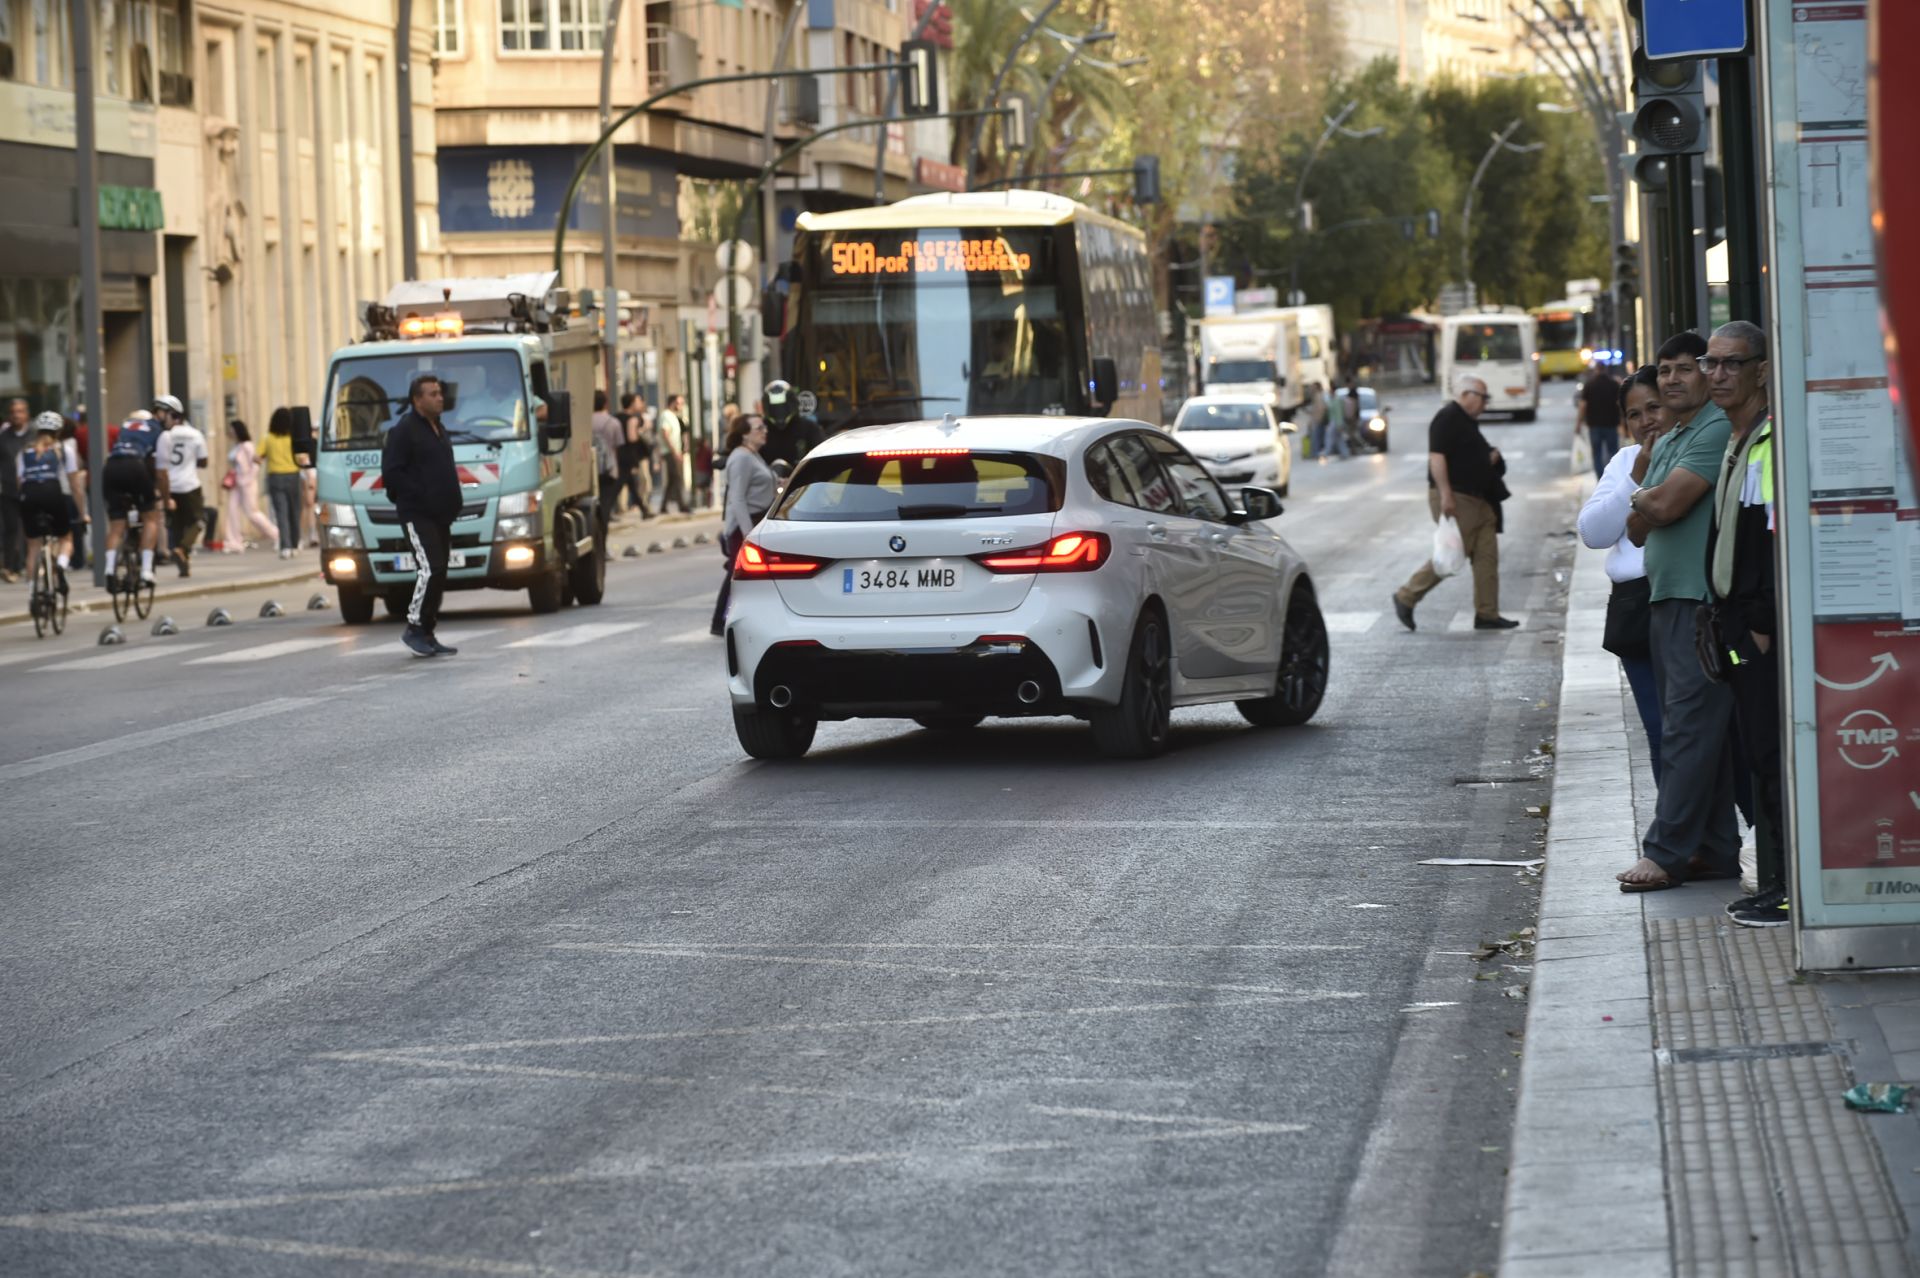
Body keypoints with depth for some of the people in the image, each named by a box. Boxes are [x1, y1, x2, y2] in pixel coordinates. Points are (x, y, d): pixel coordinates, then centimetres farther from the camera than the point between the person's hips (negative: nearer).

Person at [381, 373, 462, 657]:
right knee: (430, 569, -17)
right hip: (417, 515, -9)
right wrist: (421, 496, -17)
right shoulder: (404, 430, -9)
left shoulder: (438, 429, 18)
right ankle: (415, 630, -10)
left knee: (437, 575, 7)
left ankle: (427, 634, 11)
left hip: (440, 516, 9)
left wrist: (451, 504, 12)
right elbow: (392, 472, -14)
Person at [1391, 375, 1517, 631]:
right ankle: (1406, 598, 4)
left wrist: (1491, 457, 12)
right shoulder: (1447, 419, -12)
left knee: (1487, 556, 5)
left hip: (1478, 500, 10)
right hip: (1456, 500, -10)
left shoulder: (1467, 422, 19)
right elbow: (1437, 456, -21)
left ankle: (1487, 614, 7)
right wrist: (1446, 495, -27)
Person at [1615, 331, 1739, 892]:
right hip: (1665, 597, 10)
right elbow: (1638, 529, 19)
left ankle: (1667, 852, -11)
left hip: (1701, 599, -10)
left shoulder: (1717, 431, -11)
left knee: (1689, 728, -9)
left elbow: (1665, 505, -18)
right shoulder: (1665, 443, 21)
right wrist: (1641, 472, 5)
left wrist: (1639, 498, 4)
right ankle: (1716, 850, 13)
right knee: (1697, 730, 10)